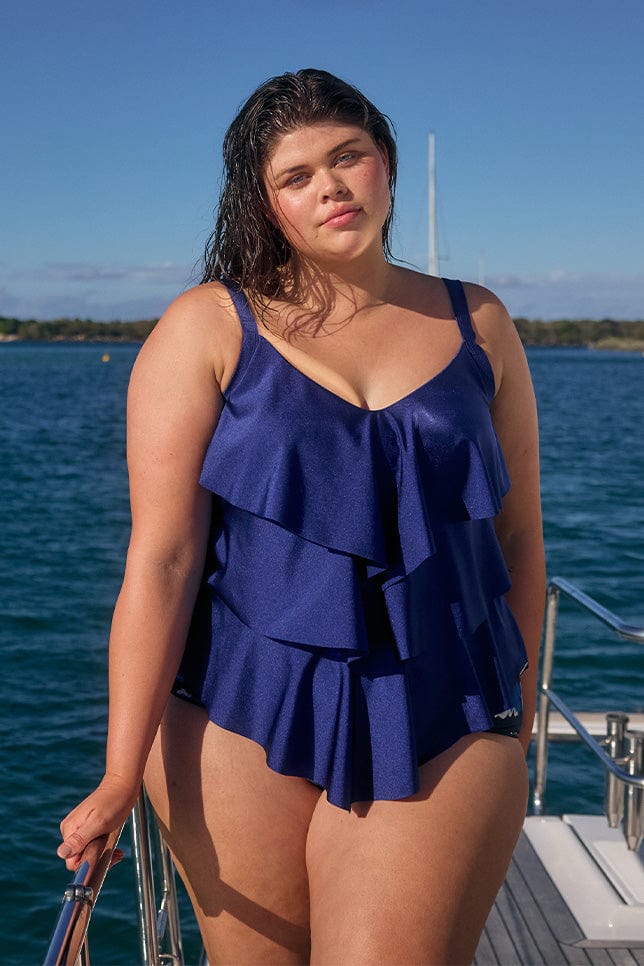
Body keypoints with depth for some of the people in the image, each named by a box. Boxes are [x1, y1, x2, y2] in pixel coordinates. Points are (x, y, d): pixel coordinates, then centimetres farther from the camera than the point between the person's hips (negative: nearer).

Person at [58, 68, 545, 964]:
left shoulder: (478, 326, 7)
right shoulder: (206, 329, -2)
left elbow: (518, 535, 12)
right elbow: (161, 556, -8)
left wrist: (515, 716, 16)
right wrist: (123, 773, -10)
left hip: (442, 731, 1)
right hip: (243, 726, -1)